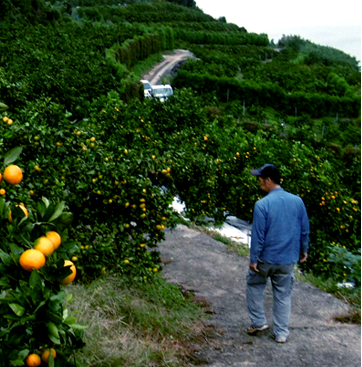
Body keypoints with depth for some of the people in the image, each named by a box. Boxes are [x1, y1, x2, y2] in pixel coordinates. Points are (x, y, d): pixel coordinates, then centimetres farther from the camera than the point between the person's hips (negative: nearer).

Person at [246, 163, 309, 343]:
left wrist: (253, 259, -6)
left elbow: (258, 234, -15)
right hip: (288, 259, 4)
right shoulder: (297, 201, -3)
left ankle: (258, 322, 26)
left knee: (254, 285, 21)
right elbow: (305, 230, 6)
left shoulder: (262, 204, -18)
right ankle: (281, 333, 20)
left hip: (266, 259, -4)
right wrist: (304, 250, 20)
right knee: (283, 295, 14)